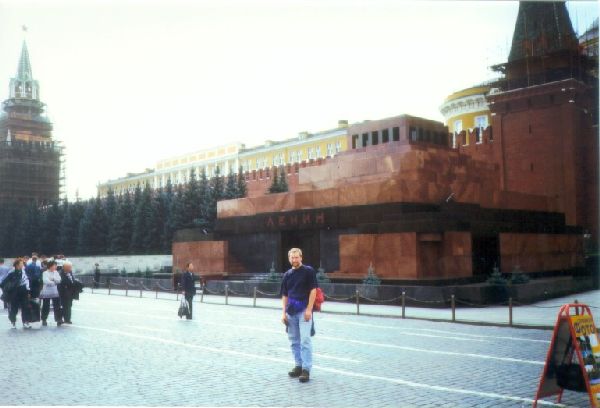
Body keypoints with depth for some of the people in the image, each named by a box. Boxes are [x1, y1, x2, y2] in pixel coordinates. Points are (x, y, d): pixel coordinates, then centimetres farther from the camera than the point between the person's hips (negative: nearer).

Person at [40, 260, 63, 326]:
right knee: (46, 307, 5)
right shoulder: (45, 273, -8)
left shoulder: (56, 272, 7)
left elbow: (58, 280, -4)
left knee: (57, 306, -1)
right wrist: (54, 282, -10)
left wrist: (53, 278, -18)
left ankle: (59, 320, 1)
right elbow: (46, 281, -20)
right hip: (46, 293, -4)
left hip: (55, 292, 4)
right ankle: (44, 320, 20)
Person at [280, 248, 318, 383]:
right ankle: (298, 366, 22)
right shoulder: (287, 275, 13)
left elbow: (313, 290, -7)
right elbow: (284, 295, 15)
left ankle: (306, 369, -8)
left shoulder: (308, 271, -3)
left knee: (305, 340, -11)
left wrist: (309, 309, -14)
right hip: (291, 311, 6)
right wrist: (284, 313, 8)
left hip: (304, 310, -6)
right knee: (294, 341, 11)